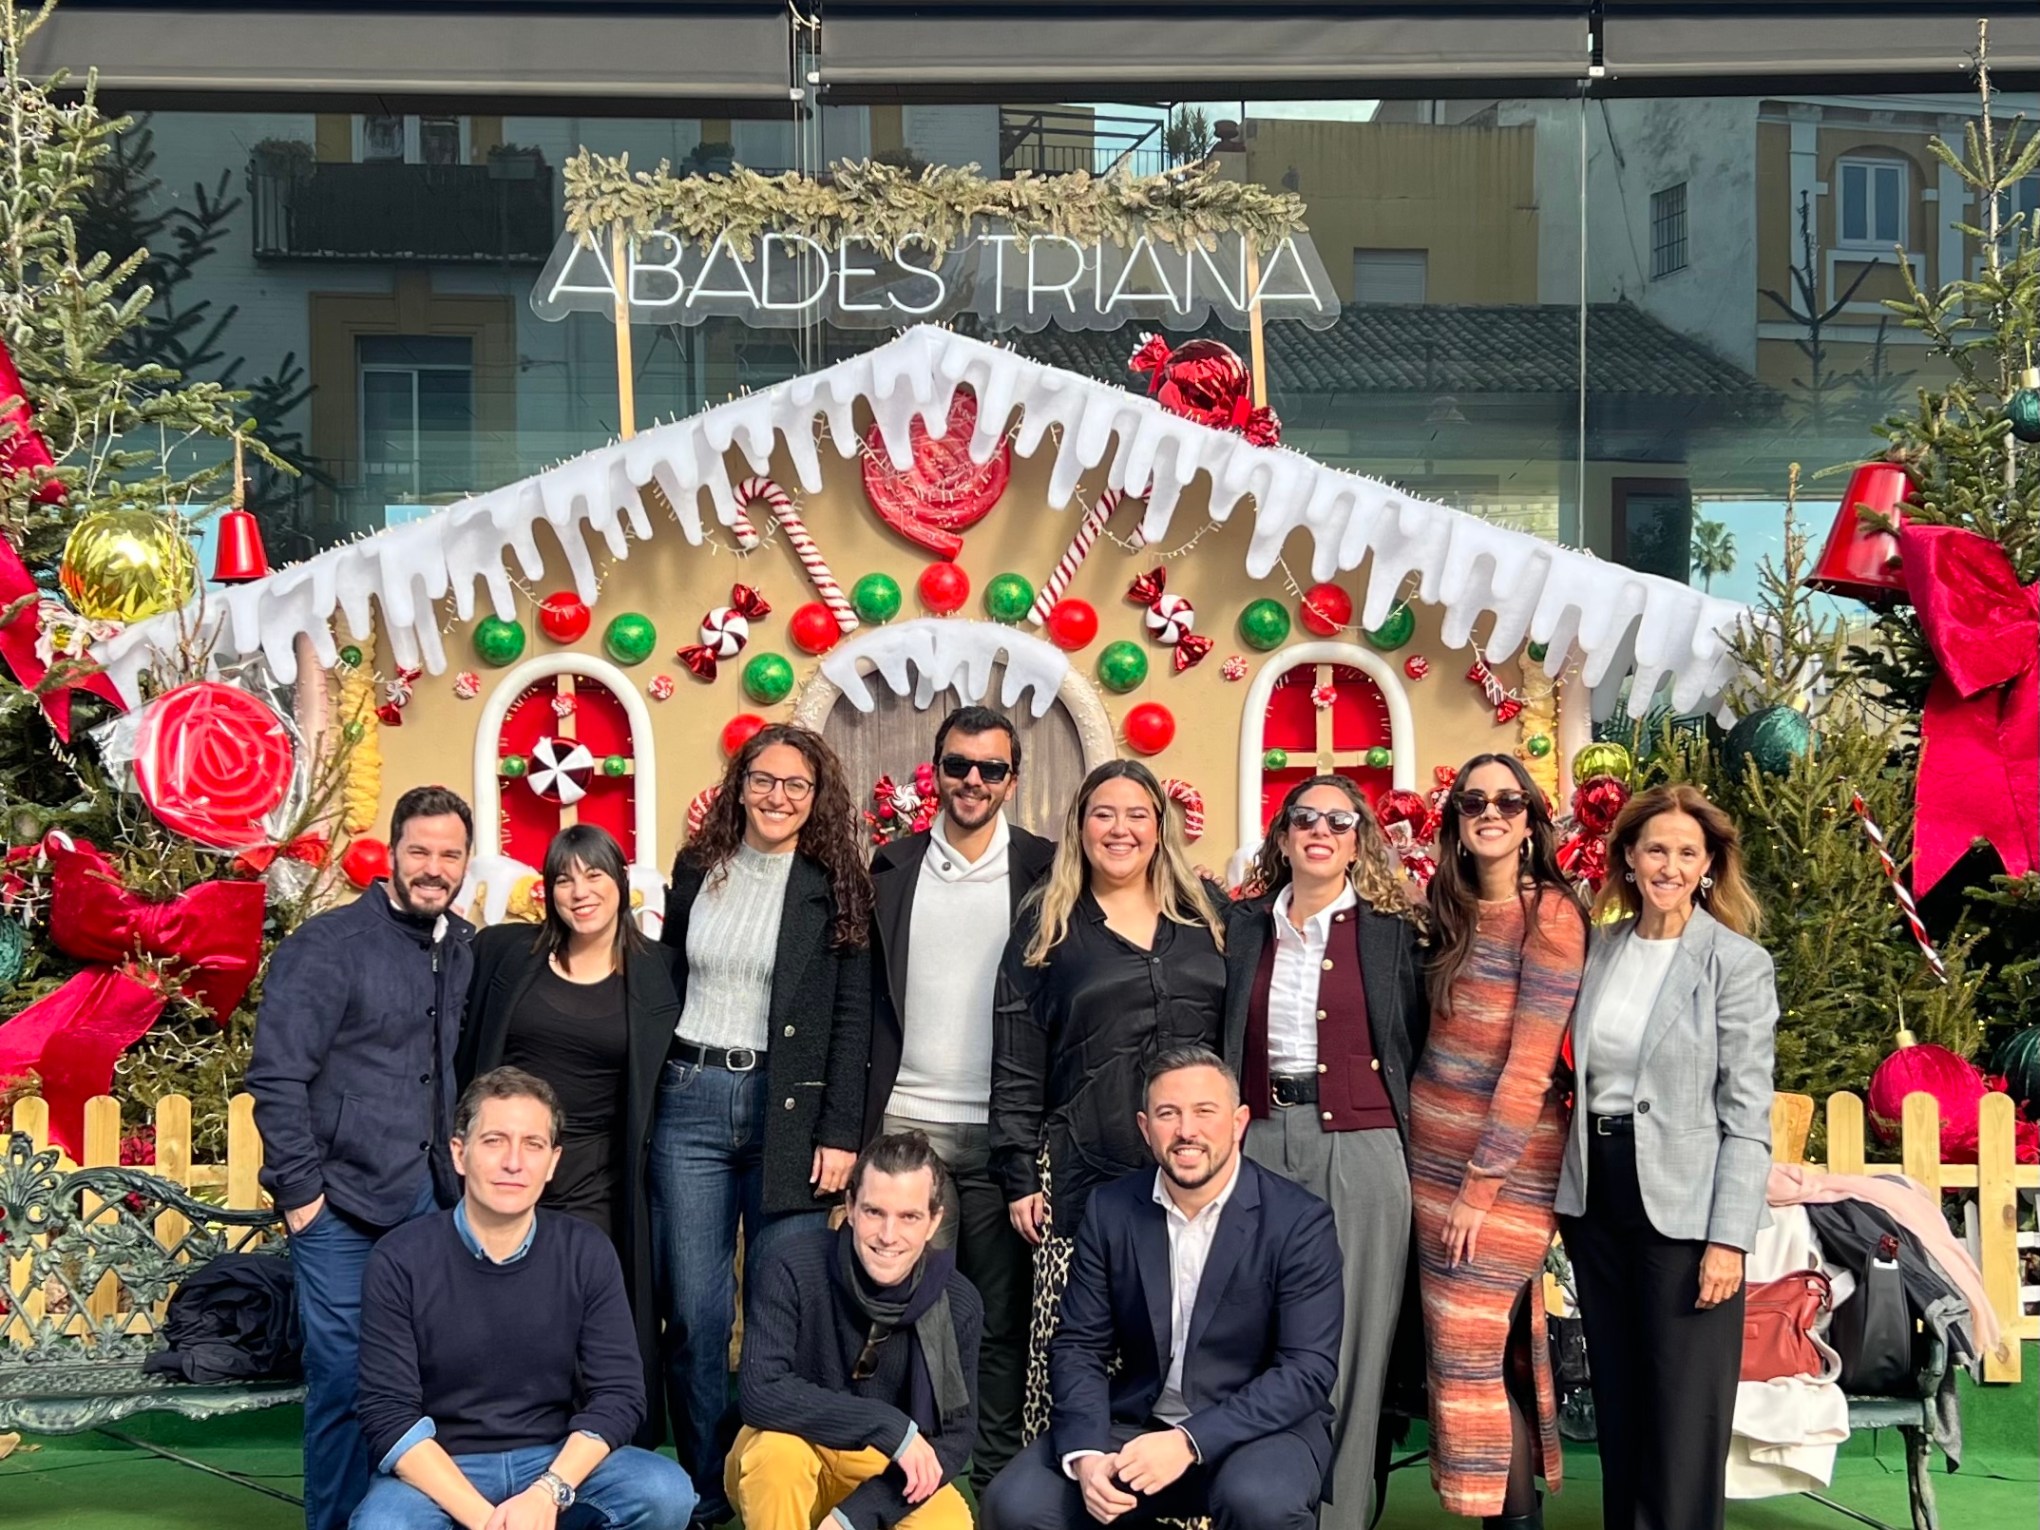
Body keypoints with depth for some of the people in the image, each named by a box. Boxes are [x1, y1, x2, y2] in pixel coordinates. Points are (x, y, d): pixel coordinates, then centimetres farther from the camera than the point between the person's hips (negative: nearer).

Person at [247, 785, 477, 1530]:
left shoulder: (470, 951, 8)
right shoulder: (326, 945, -7)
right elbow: (276, 1076, -10)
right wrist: (300, 1190, -11)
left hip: (435, 1205, 4)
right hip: (344, 1208, -4)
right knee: (344, 1383, 2)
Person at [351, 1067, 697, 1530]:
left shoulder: (587, 1253, -1)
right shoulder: (401, 1261, -8)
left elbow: (619, 1396, -5)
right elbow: (388, 1414, -12)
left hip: (558, 1462, 3)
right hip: (439, 1473, -2)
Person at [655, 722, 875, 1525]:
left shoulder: (835, 887, 1)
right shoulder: (696, 869, 10)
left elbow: (852, 1019, -2)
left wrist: (840, 1135, -9)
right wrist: (645, 1099, 8)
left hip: (788, 1110, -2)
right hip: (689, 1100, 2)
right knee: (694, 1310, 2)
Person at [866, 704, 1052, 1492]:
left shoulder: (1044, 868, 2)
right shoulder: (893, 867, 7)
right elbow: (868, 998, 7)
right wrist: (855, 1121, 1)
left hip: (1001, 1130, -1)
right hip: (907, 1122, 1)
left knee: (1001, 1315, 5)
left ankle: (999, 1476, 15)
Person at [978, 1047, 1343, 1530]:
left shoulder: (1300, 1221, -10)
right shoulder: (1110, 1210, 1)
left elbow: (1308, 1371, -15)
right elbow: (1080, 1346, 2)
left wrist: (1190, 1442, -26)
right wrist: (1086, 1453, -18)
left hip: (1262, 1424, -3)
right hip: (1133, 1423, 3)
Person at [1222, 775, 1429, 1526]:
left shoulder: (1393, 930, 3)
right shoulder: (1243, 924, 9)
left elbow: (1417, 1046, 5)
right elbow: (1220, 1041, 14)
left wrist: (1407, 1135, 0)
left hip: (1358, 1149, -2)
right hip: (1260, 1140, 2)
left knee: (1347, 1342, 0)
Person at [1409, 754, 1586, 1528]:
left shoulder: (1550, 915, -12)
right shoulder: (1451, 913, 10)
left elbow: (1529, 1065, -16)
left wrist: (1482, 1184, -17)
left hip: (1505, 1163, -7)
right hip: (1432, 1152, 7)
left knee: (1471, 1351, -6)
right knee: (1483, 1346, 10)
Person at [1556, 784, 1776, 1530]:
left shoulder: (1738, 963, -7)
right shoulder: (1599, 950, 8)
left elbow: (1748, 1116, -10)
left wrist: (1729, 1239, -15)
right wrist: (1564, 1192, 10)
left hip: (1682, 1205, -5)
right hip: (1596, 1197, 5)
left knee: (1684, 1415, -1)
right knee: (1617, 1404, 13)